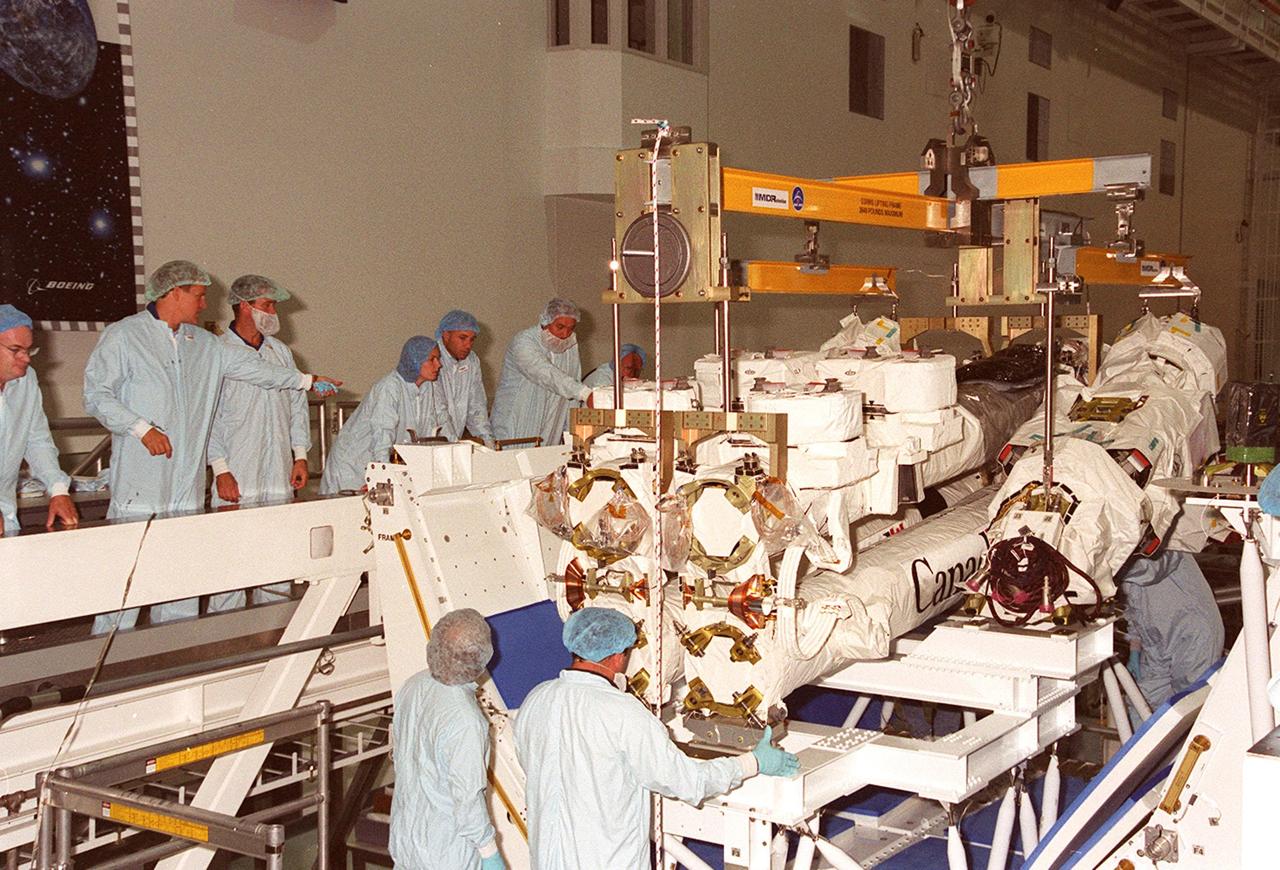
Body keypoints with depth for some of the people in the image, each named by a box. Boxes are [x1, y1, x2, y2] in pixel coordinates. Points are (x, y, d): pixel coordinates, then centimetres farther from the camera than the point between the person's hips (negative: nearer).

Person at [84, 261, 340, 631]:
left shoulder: (203, 344, 17)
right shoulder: (123, 336, -1)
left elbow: (249, 367, 24)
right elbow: (97, 395, -6)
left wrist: (307, 380, 24)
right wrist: (143, 429, -16)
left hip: (187, 487, 6)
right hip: (140, 486, -6)